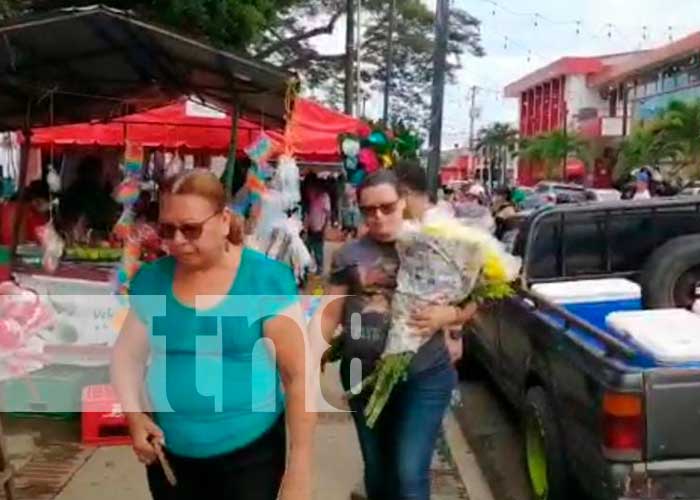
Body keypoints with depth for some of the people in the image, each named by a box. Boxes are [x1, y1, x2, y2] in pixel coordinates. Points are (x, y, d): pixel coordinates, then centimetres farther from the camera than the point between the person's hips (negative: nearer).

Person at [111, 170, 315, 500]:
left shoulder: (265, 280, -13)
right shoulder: (152, 280, -1)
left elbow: (299, 375, -12)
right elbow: (126, 355, 11)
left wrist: (299, 465, -14)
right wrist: (134, 415, -5)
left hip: (250, 452, -4)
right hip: (169, 452, 4)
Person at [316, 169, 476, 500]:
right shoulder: (349, 255, 3)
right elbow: (330, 314, 5)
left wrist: (446, 315, -19)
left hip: (424, 376, -3)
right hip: (364, 376, 3)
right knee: (376, 471, 17)